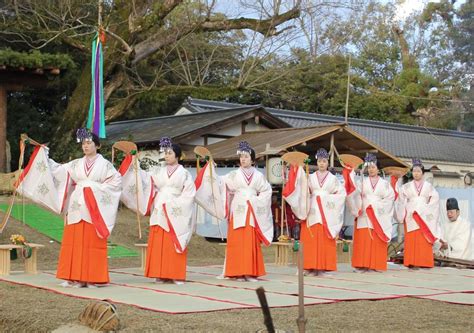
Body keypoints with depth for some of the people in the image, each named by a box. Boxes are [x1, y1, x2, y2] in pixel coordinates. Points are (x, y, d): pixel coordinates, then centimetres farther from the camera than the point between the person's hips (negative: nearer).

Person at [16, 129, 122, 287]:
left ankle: (93, 278, 0)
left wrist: (98, 188, -9)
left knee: (93, 242, -5)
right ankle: (76, 278, 3)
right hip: (77, 206, 4)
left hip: (95, 207, -3)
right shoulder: (76, 164, 14)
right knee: (75, 241, -1)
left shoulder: (104, 164, 4)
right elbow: (57, 169, 11)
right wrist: (43, 154, 6)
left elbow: (117, 181, -3)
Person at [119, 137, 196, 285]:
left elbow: (189, 195, -3)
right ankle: (161, 275, 2)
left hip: (175, 213, -3)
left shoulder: (184, 173, 3)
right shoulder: (158, 172, 13)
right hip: (159, 212, 3)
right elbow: (145, 179, 5)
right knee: (158, 243, -1)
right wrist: (135, 167, -7)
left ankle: (176, 275, -2)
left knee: (174, 244, -6)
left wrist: (173, 204, -11)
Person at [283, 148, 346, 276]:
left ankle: (323, 267, -2)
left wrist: (328, 198, -7)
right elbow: (302, 191, -1)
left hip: (327, 212, -1)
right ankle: (312, 267, -4)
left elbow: (341, 193, 4)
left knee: (325, 241, -5)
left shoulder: (333, 178, 11)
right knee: (312, 240, -5)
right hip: (313, 212, 1)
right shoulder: (310, 177, 13)